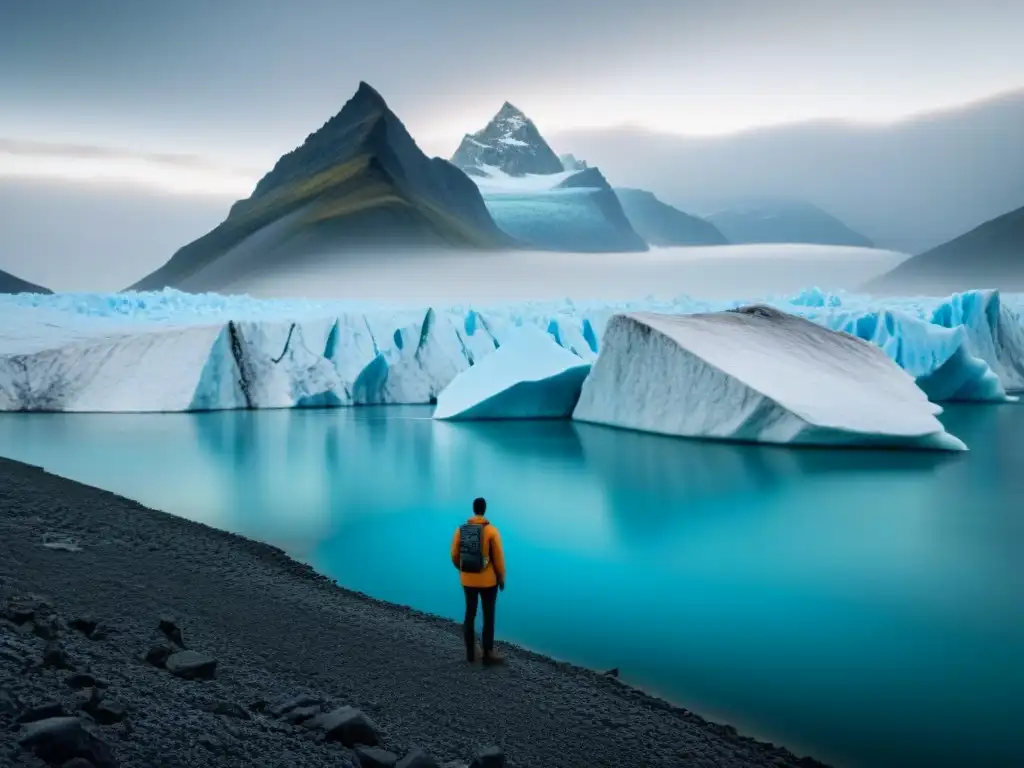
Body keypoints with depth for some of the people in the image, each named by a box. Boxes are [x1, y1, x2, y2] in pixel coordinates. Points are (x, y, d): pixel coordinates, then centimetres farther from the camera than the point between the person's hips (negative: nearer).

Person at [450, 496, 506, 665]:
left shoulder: (460, 529, -5)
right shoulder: (492, 530, -16)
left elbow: (455, 555, 2)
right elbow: (498, 558, -13)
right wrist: (501, 578, 1)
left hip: (468, 580, 4)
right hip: (488, 581, -4)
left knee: (470, 614, 15)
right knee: (489, 616, 7)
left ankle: (470, 652, 24)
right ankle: (488, 654, 14)